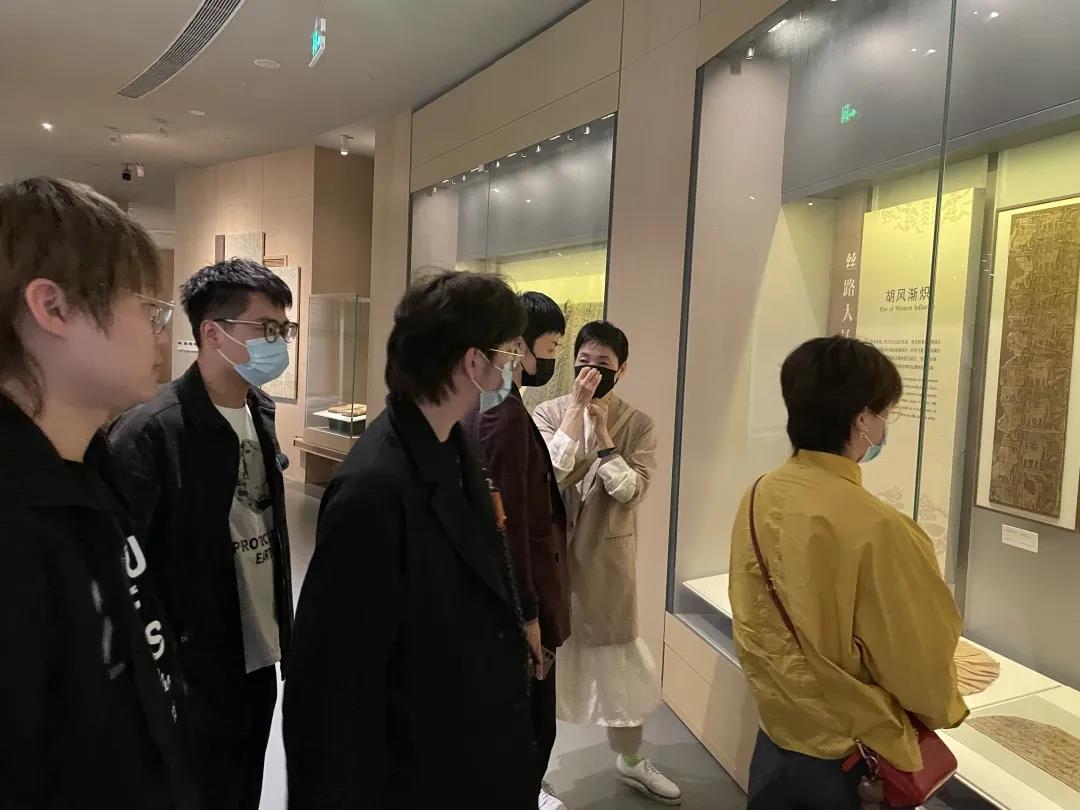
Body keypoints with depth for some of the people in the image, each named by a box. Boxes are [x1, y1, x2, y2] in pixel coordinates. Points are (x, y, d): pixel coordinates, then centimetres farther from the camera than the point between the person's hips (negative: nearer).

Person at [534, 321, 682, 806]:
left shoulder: (637, 425, -3)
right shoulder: (548, 414, -6)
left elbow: (632, 491, -14)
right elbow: (545, 477, -21)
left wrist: (603, 432, -21)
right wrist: (575, 410, -21)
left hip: (608, 555, 1)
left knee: (621, 658, 15)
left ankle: (630, 760, 39)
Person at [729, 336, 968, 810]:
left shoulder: (760, 497, -9)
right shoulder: (875, 528, -28)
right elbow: (920, 658, -15)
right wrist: (940, 712, 6)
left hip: (775, 732, 5)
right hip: (848, 756, -5)